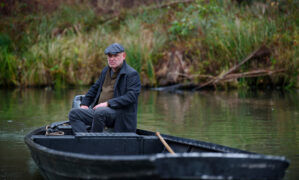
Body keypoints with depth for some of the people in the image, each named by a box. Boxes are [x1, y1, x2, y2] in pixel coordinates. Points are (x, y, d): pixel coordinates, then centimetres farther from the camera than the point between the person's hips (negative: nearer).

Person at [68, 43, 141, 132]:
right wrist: (84, 104, 13)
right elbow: (94, 88, 30)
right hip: (99, 109, 8)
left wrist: (108, 103, -22)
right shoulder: (106, 71, 20)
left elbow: (131, 96, -16)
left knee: (100, 112, -38)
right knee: (74, 113, -11)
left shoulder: (132, 74, -3)